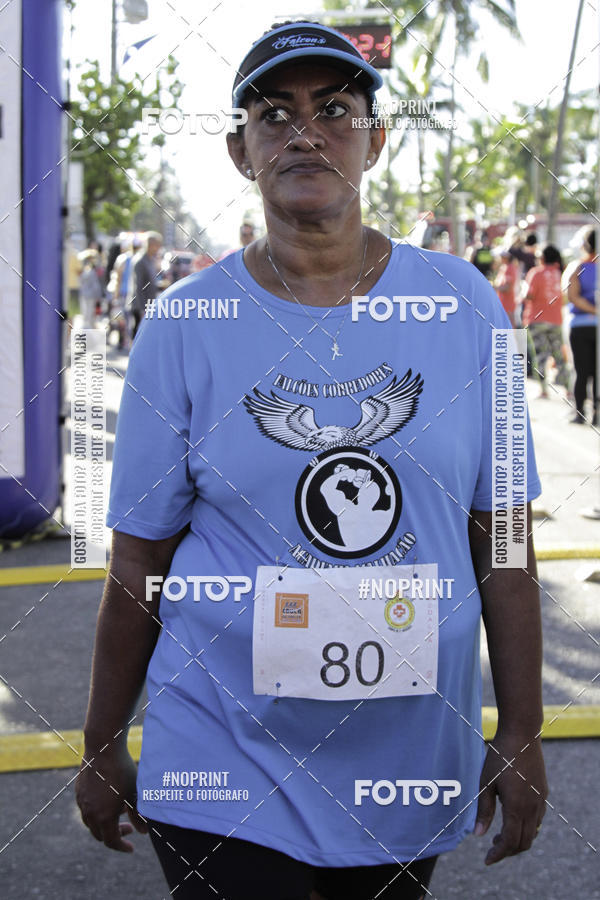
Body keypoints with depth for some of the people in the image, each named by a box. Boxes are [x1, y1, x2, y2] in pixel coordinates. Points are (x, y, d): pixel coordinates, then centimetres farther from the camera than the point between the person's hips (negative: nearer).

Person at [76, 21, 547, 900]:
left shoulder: (463, 306, -2)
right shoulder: (184, 324, -6)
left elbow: (501, 537, 1)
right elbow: (139, 558, -1)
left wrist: (521, 734, 2)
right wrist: (102, 749, 5)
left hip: (415, 762, 2)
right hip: (225, 765, -1)